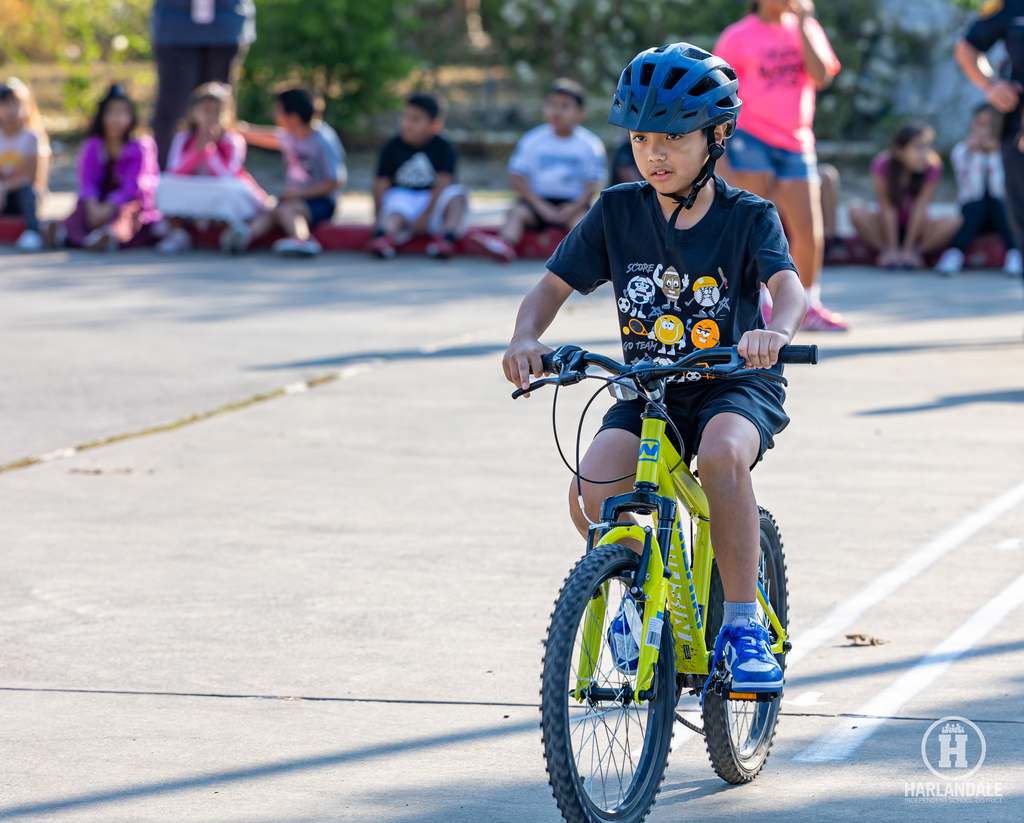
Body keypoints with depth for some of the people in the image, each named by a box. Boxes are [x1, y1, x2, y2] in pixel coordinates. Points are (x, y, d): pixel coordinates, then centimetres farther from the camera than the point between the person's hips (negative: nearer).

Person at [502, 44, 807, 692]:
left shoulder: (749, 218, -8)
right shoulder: (618, 212, 1)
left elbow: (788, 285, -25)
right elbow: (554, 285, 2)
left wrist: (774, 332, -49)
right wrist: (527, 338, -21)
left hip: (734, 387, -3)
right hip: (647, 392, 3)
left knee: (723, 454, -38)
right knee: (592, 494, -25)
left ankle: (745, 624, -25)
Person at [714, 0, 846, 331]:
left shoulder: (806, 29, 9)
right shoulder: (738, 37, -1)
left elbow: (821, 77, -7)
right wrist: (723, 159, -4)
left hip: (796, 143, 3)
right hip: (750, 137, -3)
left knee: (809, 229, 0)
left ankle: (808, 306, 14)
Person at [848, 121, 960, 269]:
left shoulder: (933, 167, -20)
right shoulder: (882, 165, -22)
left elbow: (920, 208, -21)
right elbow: (888, 208, -23)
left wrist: (907, 249, -21)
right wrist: (892, 249, -24)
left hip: (916, 227, 1)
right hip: (887, 227, -1)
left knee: (954, 221, -28)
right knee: (856, 209, -30)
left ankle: (915, 251, -15)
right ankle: (885, 249, -17)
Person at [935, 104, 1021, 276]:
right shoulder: (961, 151, -8)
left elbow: (998, 191, -21)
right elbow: (974, 192, -19)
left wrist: (993, 155, -24)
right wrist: (976, 156, -23)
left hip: (1000, 216, 0)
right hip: (973, 213, 0)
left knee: (996, 202, -33)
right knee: (979, 204, -34)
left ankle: (1014, 254, -41)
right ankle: (954, 253, -43)